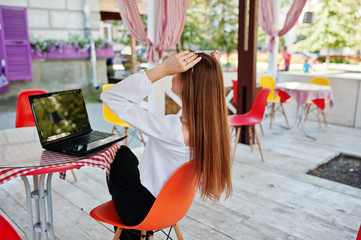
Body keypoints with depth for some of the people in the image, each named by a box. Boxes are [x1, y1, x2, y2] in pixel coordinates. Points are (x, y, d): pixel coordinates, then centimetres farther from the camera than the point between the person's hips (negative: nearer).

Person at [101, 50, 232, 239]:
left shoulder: (171, 130, -39)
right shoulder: (214, 125, -18)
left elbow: (110, 96, -33)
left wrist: (163, 69, -39)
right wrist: (213, 72, -10)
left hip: (142, 212, -6)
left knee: (119, 154, 22)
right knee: (125, 151, 28)